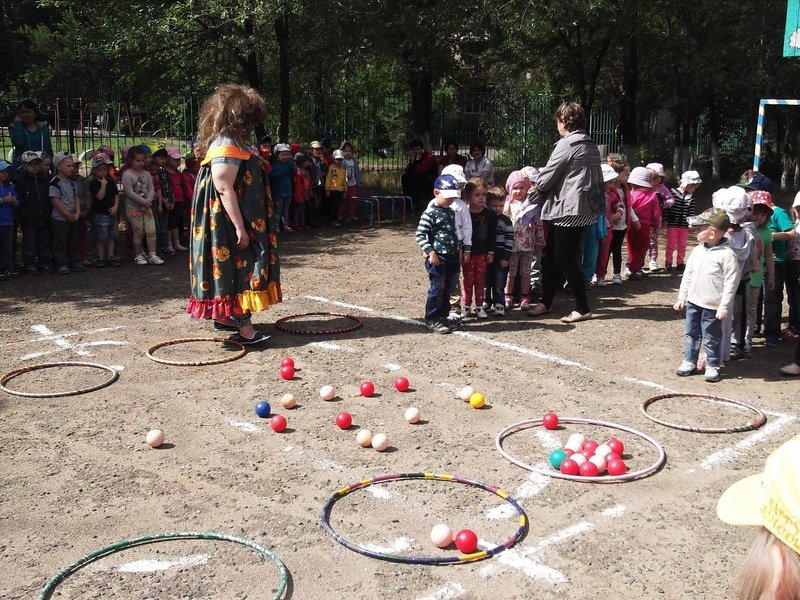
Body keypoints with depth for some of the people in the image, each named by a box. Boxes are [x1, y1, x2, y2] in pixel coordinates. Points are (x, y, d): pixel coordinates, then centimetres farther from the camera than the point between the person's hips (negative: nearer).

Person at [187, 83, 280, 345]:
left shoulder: (232, 143, 14)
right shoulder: (227, 146, -18)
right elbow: (224, 189, -24)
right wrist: (240, 226, -25)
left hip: (238, 222, 10)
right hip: (230, 222, -10)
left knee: (237, 266, 16)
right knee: (239, 265, -9)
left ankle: (225, 317, 24)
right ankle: (243, 326, -7)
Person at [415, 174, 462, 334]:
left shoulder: (451, 212, 13)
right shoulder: (430, 213, -11)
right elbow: (420, 235, -14)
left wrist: (458, 252, 18)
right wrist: (430, 252, -21)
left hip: (451, 257, 8)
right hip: (437, 257, -8)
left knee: (449, 287, 11)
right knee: (437, 288, -5)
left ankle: (442, 316, 23)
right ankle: (432, 320, 5)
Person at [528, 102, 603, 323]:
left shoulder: (567, 144, -12)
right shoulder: (591, 146, 15)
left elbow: (546, 179, -10)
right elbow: (597, 179, 21)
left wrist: (537, 186, 11)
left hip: (568, 211, -9)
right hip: (585, 210, 9)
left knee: (565, 260, -2)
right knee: (553, 257, 15)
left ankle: (583, 308, 5)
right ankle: (545, 302, 23)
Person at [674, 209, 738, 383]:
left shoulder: (727, 254, -17)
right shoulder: (698, 250, 2)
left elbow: (730, 283, -16)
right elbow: (688, 275, 10)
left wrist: (724, 307, -17)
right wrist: (682, 297, 11)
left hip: (712, 306, -6)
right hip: (693, 302, 6)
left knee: (711, 338, 6)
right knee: (691, 333, 17)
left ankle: (712, 366, 21)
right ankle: (689, 361, 30)